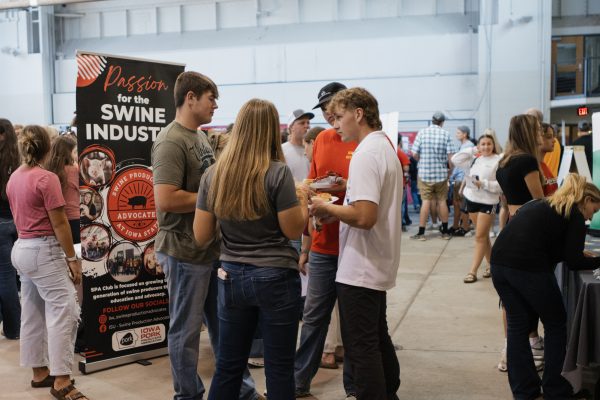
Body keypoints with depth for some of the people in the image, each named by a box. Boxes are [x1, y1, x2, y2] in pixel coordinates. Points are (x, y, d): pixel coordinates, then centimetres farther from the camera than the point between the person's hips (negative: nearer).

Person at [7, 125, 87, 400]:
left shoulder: (13, 178, 9)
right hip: (44, 250, -9)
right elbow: (59, 223, -16)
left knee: (33, 313, 14)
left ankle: (39, 371, 24)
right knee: (64, 310, -8)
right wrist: (72, 258, -11)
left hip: (22, 248, 9)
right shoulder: (46, 178, -15)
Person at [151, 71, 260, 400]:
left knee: (223, 324, 18)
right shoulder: (171, 142, -17)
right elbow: (165, 200, -27)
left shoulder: (200, 136, 11)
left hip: (213, 248, 9)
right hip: (185, 252, -9)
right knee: (186, 329, 7)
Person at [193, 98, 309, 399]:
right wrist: (303, 199, 7)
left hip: (232, 277, 4)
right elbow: (294, 230, -9)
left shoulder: (213, 174, 0)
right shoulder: (277, 173, -13)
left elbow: (201, 237, 2)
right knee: (279, 368, 8)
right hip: (275, 278, -4)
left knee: (227, 366, 15)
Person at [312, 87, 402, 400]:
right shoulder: (386, 148, 12)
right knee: (378, 339, 22)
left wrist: (328, 208, -13)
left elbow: (364, 216, -29)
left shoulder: (365, 154, -19)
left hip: (360, 269, -10)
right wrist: (338, 210, 9)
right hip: (379, 266, 10)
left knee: (361, 348, -1)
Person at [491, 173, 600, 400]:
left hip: (499, 261, 7)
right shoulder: (575, 215, 6)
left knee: (517, 325, 17)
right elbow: (573, 262, 2)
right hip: (528, 268, -7)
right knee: (555, 325, 14)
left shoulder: (540, 205, 27)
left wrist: (577, 254, 33)